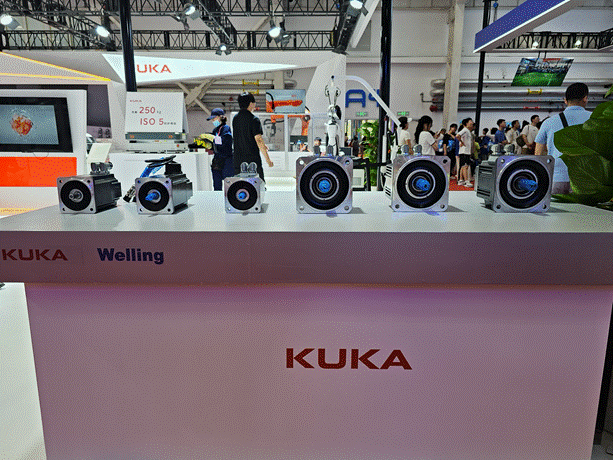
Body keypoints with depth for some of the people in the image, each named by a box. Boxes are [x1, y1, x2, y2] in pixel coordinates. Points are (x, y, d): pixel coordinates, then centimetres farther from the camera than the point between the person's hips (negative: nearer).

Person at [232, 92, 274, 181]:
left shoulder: (235, 118, 10)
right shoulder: (254, 119, -11)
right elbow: (258, 140, -17)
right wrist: (267, 159, -11)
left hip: (238, 161, 6)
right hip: (253, 160, -6)